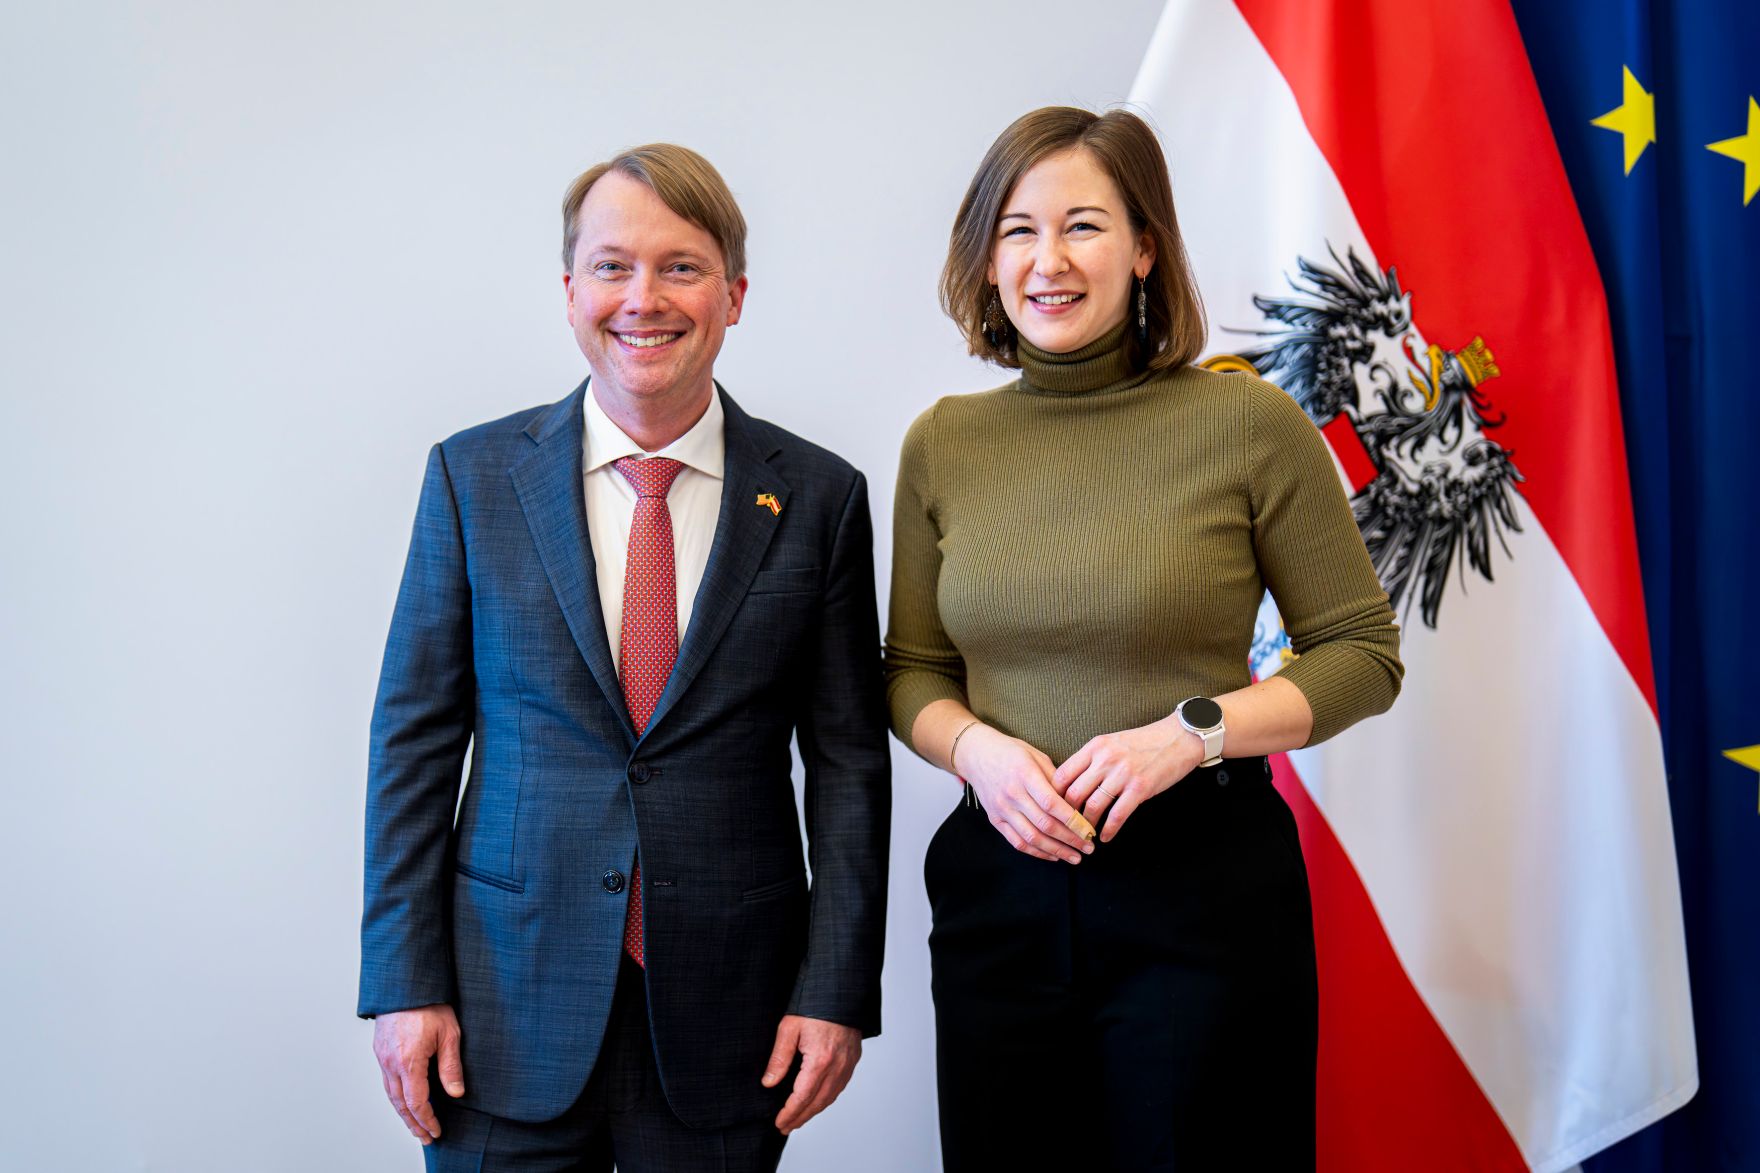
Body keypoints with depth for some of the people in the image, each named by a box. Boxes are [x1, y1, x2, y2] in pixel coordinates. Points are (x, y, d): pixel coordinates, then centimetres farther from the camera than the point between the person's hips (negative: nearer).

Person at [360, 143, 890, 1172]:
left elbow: (849, 757, 0)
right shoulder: (474, 476, 0)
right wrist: (406, 982, -3)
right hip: (513, 1007, 0)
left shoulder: (817, 496, -1)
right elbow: (415, 737, 1)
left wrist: (838, 990, -5)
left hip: (727, 1012, 0)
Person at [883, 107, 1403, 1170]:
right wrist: (978, 749, -10)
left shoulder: (1247, 423, -7)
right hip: (999, 883, 3)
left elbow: (1363, 655, -2)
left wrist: (1190, 731, -16)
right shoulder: (943, 443, 3)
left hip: (1205, 884, -3)